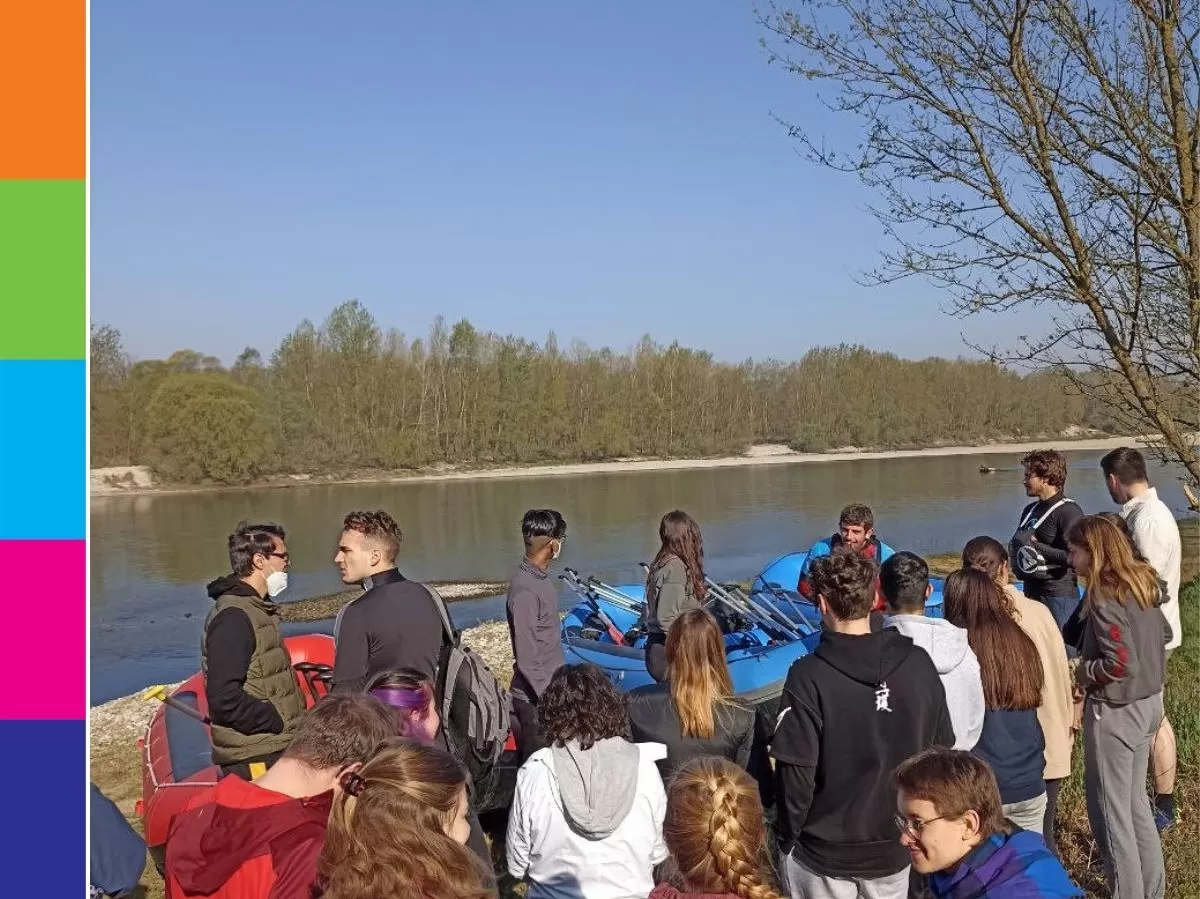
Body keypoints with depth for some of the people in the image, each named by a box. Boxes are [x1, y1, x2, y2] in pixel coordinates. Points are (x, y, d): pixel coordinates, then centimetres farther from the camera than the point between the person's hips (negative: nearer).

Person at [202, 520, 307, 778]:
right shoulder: (232, 617, -16)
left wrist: (298, 721, 10)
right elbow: (225, 699, -22)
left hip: (275, 750, 9)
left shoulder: (258, 609, 16)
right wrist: (281, 721, -15)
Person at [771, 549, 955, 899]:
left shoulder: (809, 677, -21)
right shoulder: (920, 664, -8)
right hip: (895, 847, 4)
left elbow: (795, 773, -18)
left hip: (823, 852, -3)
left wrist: (788, 838, -2)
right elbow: (942, 751, 1)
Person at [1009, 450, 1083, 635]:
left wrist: (1037, 546, -16)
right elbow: (1019, 542, 24)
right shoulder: (1030, 510, 12)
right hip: (1032, 592, 8)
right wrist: (1015, 547, 2)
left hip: (1059, 595, -8)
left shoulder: (1068, 511, -12)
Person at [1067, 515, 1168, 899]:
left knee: (1109, 809, 7)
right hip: (1149, 702, 9)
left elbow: (1120, 664, -28)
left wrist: (1083, 672, -10)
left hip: (1115, 712, -9)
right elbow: (1161, 636, 14)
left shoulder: (1105, 596, -23)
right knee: (1135, 800, 23)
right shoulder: (1145, 583, 3)